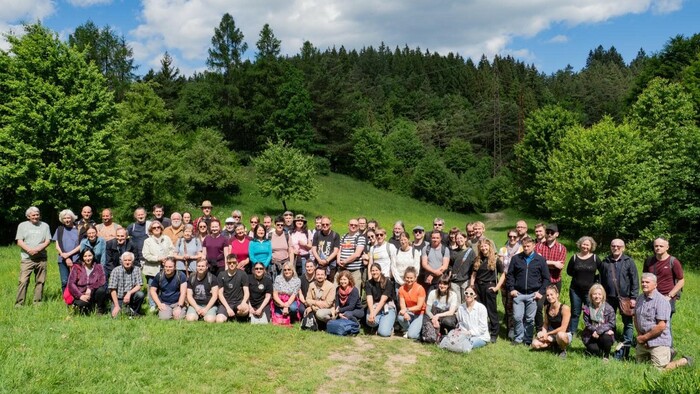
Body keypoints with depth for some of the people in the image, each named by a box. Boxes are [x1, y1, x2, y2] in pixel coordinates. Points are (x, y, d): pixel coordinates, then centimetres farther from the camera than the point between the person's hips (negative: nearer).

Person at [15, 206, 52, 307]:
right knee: (23, 281, -9)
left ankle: (37, 302, 10)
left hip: (41, 258, 2)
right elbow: (19, 241, 2)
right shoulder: (22, 225, 10)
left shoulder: (45, 226, 13)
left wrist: (38, 249, -12)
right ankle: (19, 303, -5)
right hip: (26, 258, -2)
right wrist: (29, 250, -14)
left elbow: (48, 241, 5)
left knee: (40, 281, 3)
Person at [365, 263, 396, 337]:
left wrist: (374, 313, -27)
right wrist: (371, 312, -31)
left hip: (388, 308, -2)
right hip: (374, 307, 2)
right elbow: (369, 299, -13)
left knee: (384, 333, -23)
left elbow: (383, 300, -17)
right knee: (370, 321, -33)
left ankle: (389, 325, 13)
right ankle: (380, 322, 3)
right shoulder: (368, 283, 1)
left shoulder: (387, 282, -9)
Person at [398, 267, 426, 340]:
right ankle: (407, 330, 1)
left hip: (419, 314, -4)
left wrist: (407, 309, -31)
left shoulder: (420, 288, -18)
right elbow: (402, 305, -10)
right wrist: (405, 313, -32)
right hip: (409, 313, 4)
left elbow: (419, 307, -18)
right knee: (401, 317, -32)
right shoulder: (402, 289, -5)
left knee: (412, 335, -22)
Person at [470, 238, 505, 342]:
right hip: (478, 287, 4)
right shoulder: (477, 259, 9)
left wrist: (497, 287, -10)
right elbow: (473, 274, 15)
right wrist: (472, 285, 2)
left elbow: (503, 275, -3)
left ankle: (494, 334, 8)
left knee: (491, 311, 1)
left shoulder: (495, 259, -4)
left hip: (489, 287, -4)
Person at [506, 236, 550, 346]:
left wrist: (541, 292, -3)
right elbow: (509, 274, 9)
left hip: (533, 294, 0)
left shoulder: (540, 260, 3)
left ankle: (528, 339, 19)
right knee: (517, 317, -3)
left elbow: (546, 278, 5)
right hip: (518, 293, 1)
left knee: (530, 319, 6)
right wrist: (511, 289, -1)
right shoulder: (516, 258, 5)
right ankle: (518, 338, 13)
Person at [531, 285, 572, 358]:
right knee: (535, 344, -19)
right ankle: (555, 345, 7)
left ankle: (563, 350, -7)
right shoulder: (546, 308, -1)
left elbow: (563, 328, -20)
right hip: (551, 336, 5)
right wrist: (543, 333, -13)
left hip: (565, 335, -5)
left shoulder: (565, 308, -18)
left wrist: (547, 334, -16)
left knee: (560, 335, -41)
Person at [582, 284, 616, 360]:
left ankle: (606, 356, -4)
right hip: (591, 336, 0)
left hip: (604, 334, 0)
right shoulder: (587, 308, -2)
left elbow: (611, 323, -12)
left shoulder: (608, 308, -7)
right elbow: (587, 323, -4)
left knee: (606, 337, -35)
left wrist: (598, 331, -21)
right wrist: (594, 330, -23)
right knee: (594, 350, -26)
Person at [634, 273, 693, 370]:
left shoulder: (661, 301, -18)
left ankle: (685, 361, 18)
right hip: (642, 341, 8)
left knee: (659, 370, -5)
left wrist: (644, 338, -15)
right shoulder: (640, 298, 5)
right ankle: (666, 354, 35)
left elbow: (661, 326, -22)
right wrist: (639, 335, -1)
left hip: (658, 342, -8)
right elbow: (636, 317, 14)